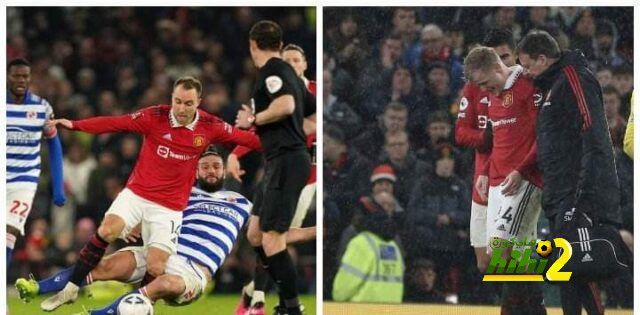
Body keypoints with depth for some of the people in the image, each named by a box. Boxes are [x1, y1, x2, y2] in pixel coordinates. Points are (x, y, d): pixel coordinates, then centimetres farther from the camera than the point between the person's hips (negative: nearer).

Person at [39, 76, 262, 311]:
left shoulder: (210, 126, -5)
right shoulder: (155, 116, -10)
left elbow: (245, 139, 4)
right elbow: (115, 123, -14)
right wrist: (74, 125, -22)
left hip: (169, 207, 1)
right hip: (136, 194, -1)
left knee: (156, 268, -8)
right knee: (107, 231, -21)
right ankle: (71, 289, -11)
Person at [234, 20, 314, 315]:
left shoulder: (271, 70, -10)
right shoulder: (288, 72, 19)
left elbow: (286, 104, -27)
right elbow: (314, 109, 23)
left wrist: (253, 120, -15)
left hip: (286, 161, -10)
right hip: (281, 161, 10)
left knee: (271, 238, -13)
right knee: (256, 232, 16)